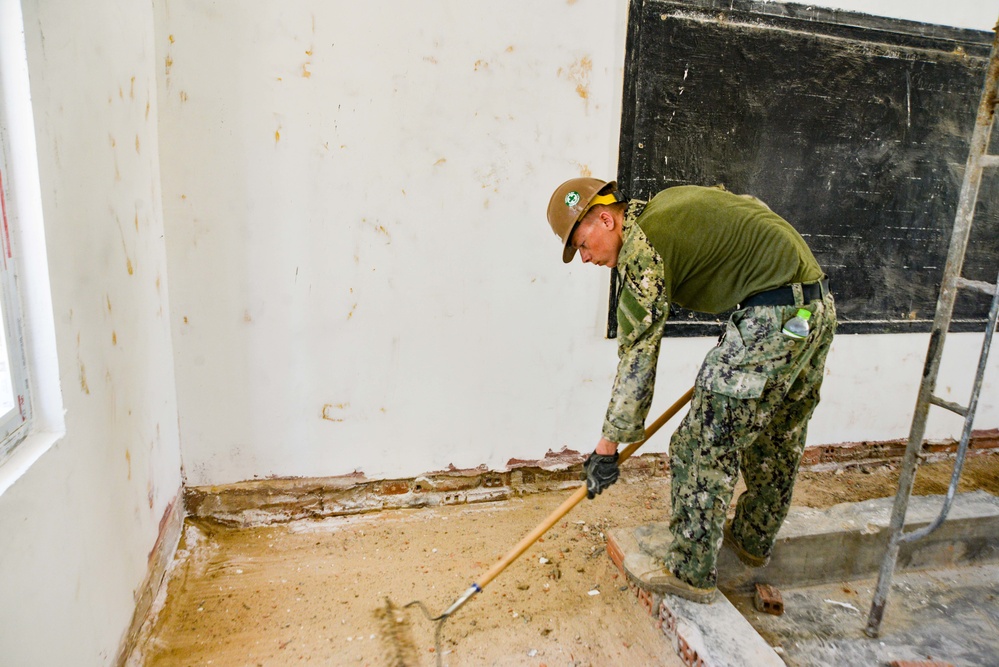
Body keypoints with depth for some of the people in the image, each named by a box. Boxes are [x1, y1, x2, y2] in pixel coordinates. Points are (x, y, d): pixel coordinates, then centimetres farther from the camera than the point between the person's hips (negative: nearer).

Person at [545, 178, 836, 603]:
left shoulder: (642, 250, -14)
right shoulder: (668, 201, 13)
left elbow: (636, 355, -16)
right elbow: (749, 208, 24)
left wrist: (609, 443, -10)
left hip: (774, 318, -11)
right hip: (817, 304, 11)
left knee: (705, 444, -4)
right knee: (779, 436, 21)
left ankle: (690, 572, 8)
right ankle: (753, 541, 40)